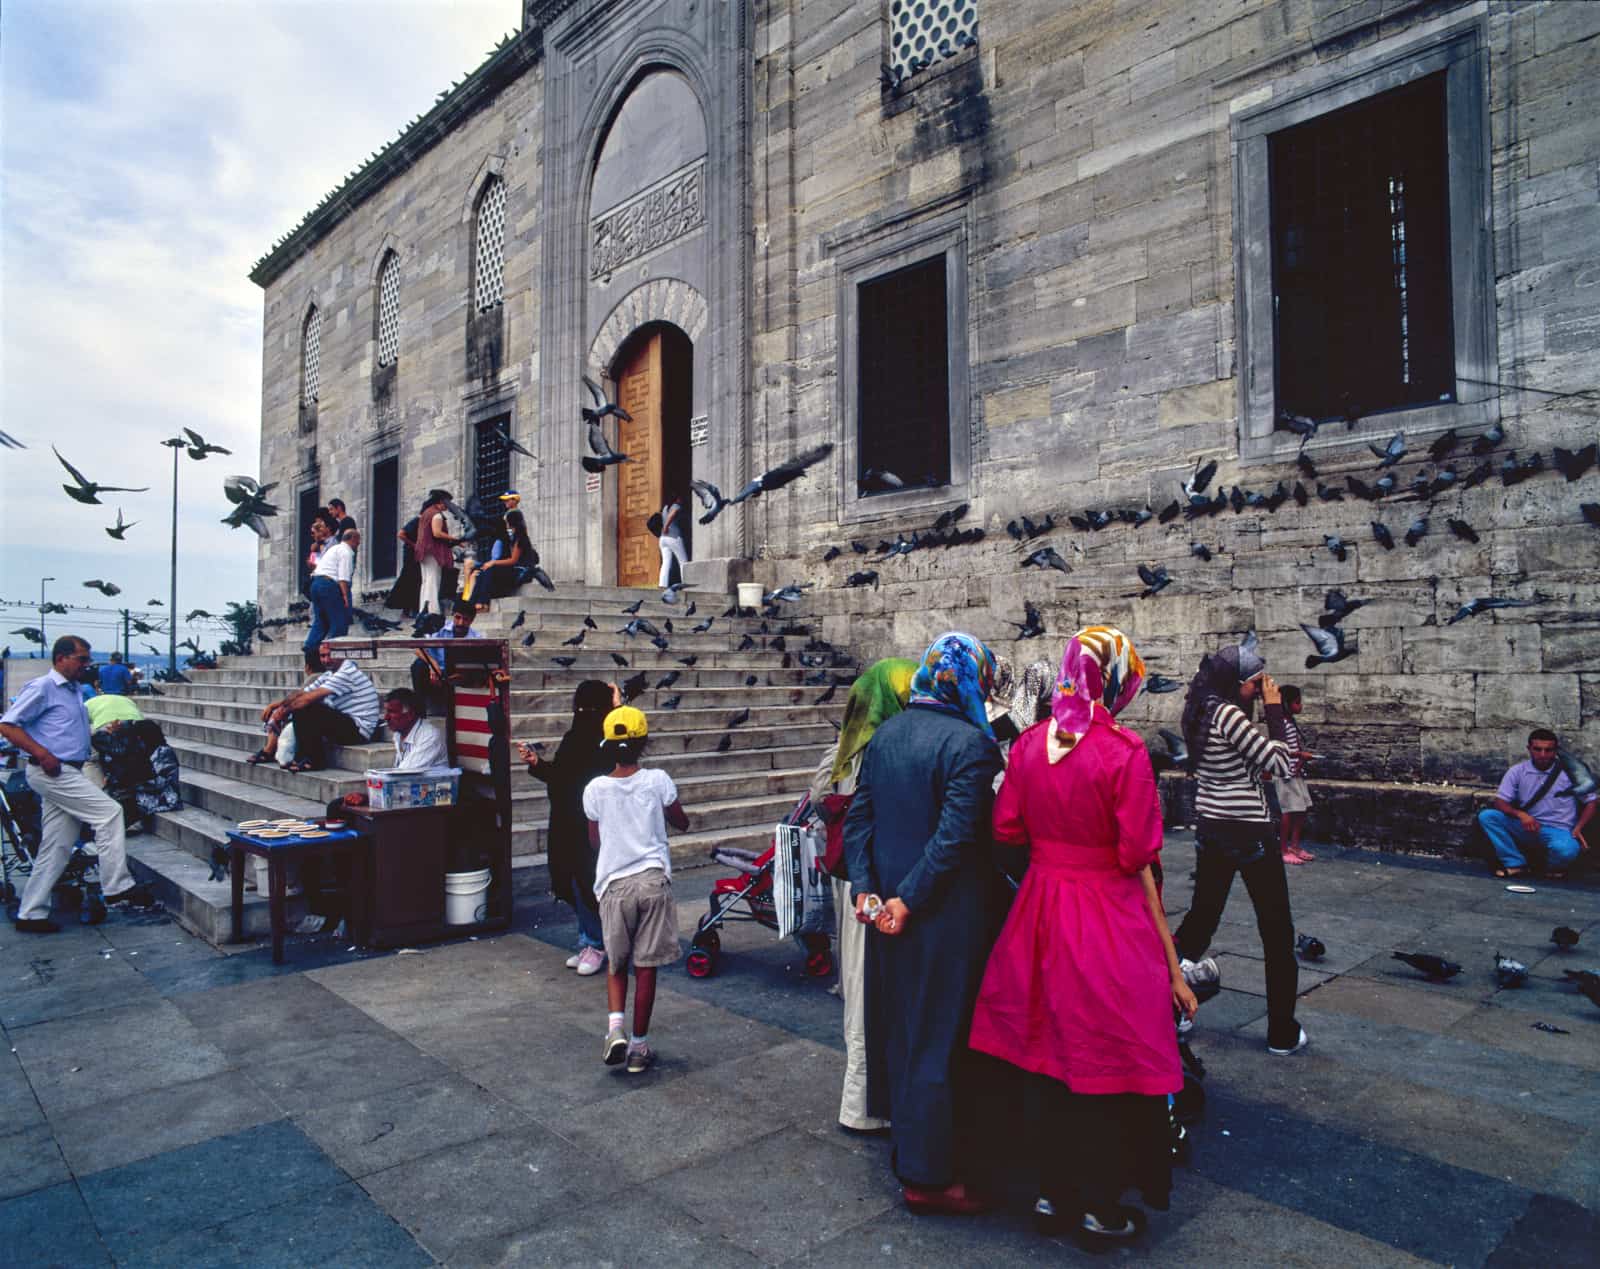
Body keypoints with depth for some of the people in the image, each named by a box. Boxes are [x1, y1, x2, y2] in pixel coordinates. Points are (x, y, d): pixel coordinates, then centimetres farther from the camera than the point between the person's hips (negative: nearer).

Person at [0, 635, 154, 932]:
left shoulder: (74, 691, 20)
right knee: (109, 812, -15)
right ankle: (117, 887, -10)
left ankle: (31, 914, 15)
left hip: (67, 773, 9)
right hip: (51, 771, -9)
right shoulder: (42, 687, -7)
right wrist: (42, 754, -20)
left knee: (57, 848, 9)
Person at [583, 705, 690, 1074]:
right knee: (646, 966, 7)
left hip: (614, 884, 1)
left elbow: (595, 840, 9)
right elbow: (682, 824, 8)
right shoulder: (658, 781, -6)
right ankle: (639, 1045, 14)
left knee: (616, 964, 17)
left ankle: (615, 1027, -1)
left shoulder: (595, 790, -4)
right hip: (653, 880, 0)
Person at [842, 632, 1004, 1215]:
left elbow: (858, 817, 2)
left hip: (888, 908, 8)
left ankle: (906, 1141, 41)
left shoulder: (885, 734, 5)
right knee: (938, 1035, 5)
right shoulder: (969, 742, -18)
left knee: (898, 1021, 21)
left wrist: (865, 890, -2)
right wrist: (909, 901, -17)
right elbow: (954, 837, -23)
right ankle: (927, 1176, 19)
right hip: (946, 915, -7)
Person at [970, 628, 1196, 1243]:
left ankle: (1056, 1185, 36)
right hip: (1109, 921, -5)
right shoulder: (1124, 750, -17)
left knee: (1055, 1050, 20)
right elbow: (1138, 862, -14)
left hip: (1041, 911, 5)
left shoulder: (1028, 743, -3)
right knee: (1108, 1058, 13)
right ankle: (1099, 1204, 29)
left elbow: (1006, 829, 2)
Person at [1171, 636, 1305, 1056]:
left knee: (1201, 917, 18)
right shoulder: (1229, 715, -21)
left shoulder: (1200, 711, 5)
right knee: (1277, 931, 8)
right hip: (1248, 833, -8)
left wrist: (1252, 706, 8)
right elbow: (1281, 765, -18)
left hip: (1209, 829, 8)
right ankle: (1282, 1033, 17)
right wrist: (1275, 710, -12)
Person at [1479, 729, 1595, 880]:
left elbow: (1590, 802, 2)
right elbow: (1500, 802, -5)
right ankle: (1516, 864, -14)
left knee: (1565, 850, -38)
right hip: (1526, 826, 2)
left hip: (1558, 830, -2)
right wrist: (1520, 814, -26)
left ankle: (1555, 867, 2)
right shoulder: (1517, 771, -1)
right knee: (1486, 815, -21)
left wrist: (1578, 829, -14)